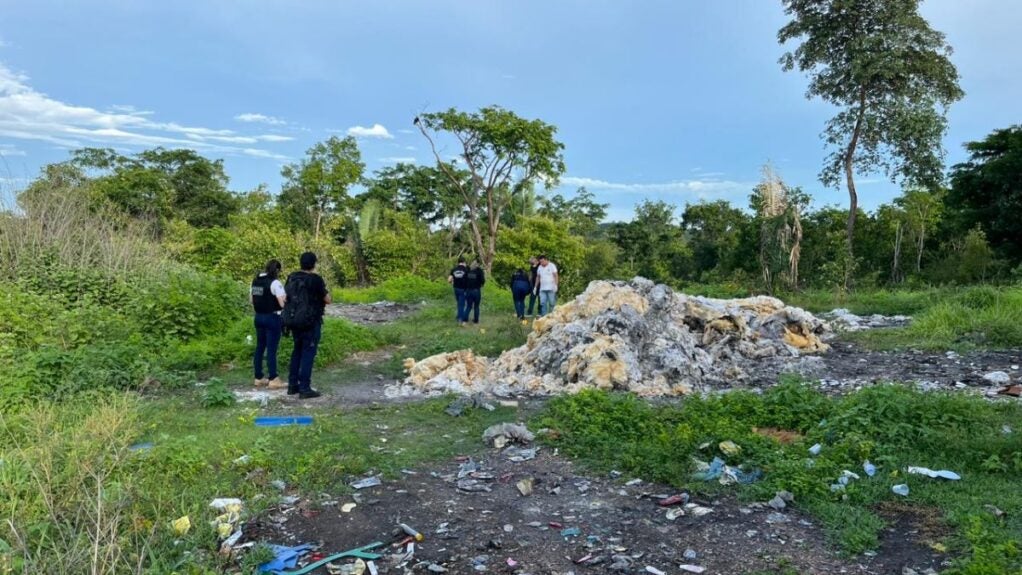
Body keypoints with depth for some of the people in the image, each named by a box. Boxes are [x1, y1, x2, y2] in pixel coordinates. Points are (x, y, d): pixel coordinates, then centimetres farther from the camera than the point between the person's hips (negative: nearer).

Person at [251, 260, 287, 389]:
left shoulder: (255, 281, 8)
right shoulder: (275, 283, -16)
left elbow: (251, 299, 17)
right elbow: (283, 303, -20)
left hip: (258, 317, 8)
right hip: (272, 318, -8)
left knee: (259, 347, 14)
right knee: (271, 349, -3)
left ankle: (259, 378, 20)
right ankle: (273, 379, 1)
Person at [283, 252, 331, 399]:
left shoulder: (291, 278, 5)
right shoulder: (316, 279, -14)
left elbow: (287, 297, 16)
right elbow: (328, 300, -7)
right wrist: (323, 289, 9)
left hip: (293, 320, 7)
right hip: (310, 322, -7)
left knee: (297, 351, 18)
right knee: (308, 354, -1)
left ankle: (292, 385, 22)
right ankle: (304, 388, -1)